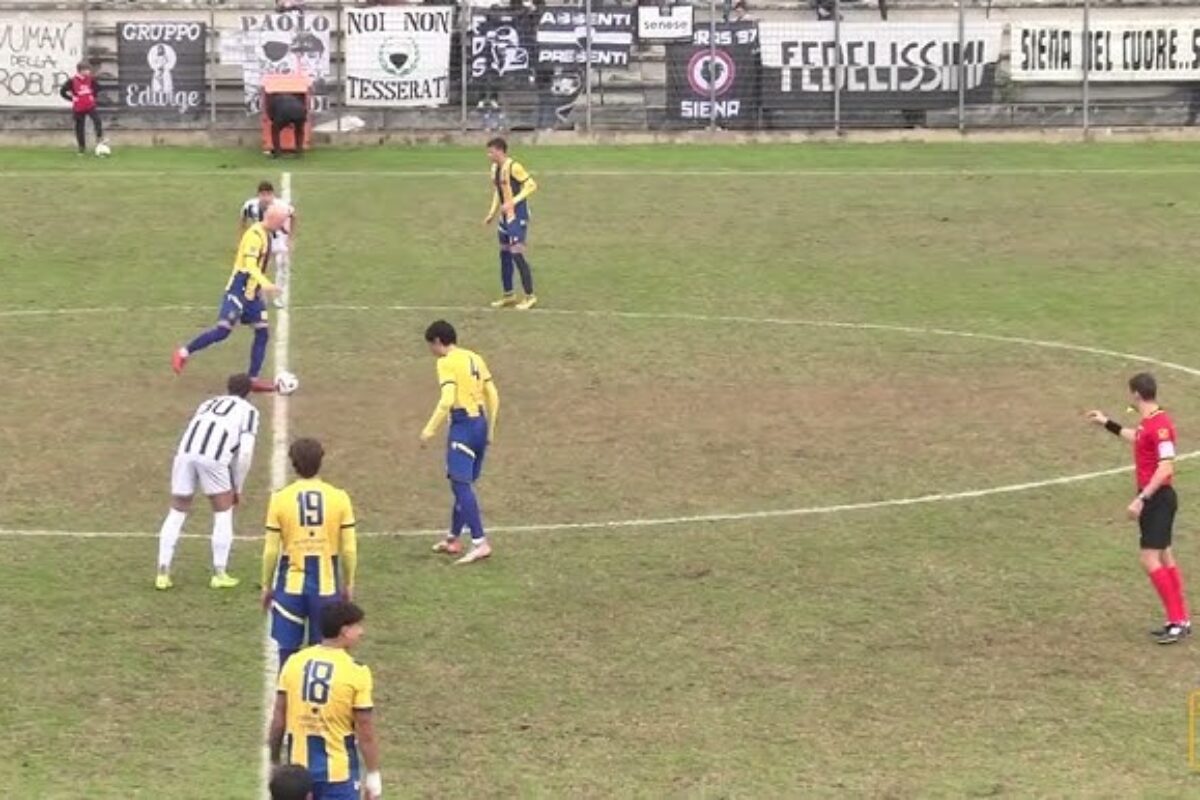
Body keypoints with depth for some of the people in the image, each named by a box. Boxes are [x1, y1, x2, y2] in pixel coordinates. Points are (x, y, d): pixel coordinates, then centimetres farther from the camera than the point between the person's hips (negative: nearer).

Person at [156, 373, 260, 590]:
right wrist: (238, 488, 17)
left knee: (177, 512, 15)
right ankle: (219, 574, 13)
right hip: (213, 456, -4)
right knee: (223, 513, 15)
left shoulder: (209, 403, 34)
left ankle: (163, 573, 11)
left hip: (185, 451, 4)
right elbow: (245, 452, 7)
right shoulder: (248, 410, 20)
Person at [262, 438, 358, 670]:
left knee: (288, 650, 8)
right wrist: (348, 584, 12)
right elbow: (349, 549, -2)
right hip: (327, 585, 1)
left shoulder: (280, 499, -7)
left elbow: (271, 550, -3)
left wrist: (267, 585, 10)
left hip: (291, 584, -1)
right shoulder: (339, 498, -5)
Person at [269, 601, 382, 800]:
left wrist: (275, 762, 15)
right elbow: (365, 732, -11)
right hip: (338, 770, -4)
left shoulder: (294, 662, -1)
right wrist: (373, 776, -1)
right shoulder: (356, 673, -13)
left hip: (299, 768, 5)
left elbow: (278, 719, 3)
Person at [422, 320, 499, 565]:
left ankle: (480, 543, -18)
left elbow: (447, 400, -20)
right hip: (480, 422, 8)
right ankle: (453, 539, 28)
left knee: (462, 485, -10)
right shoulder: (475, 358, 15)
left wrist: (430, 429, -15)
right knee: (463, 484, 18)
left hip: (463, 425, -8)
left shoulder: (447, 362, -8)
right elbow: (493, 397, 16)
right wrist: (490, 430, 23)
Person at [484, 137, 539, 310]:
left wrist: (513, 202, -25)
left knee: (517, 254, -10)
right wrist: (492, 214, 16)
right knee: (505, 254, 13)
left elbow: (532, 185, -20)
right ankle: (508, 295, 23)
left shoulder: (513, 167, -17)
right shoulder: (495, 168, 9)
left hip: (517, 215, -9)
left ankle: (530, 296, -3)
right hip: (505, 216, 9)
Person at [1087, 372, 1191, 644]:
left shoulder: (1159, 424, -21)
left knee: (1150, 560, -11)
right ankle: (1181, 620, 20)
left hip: (1158, 497, -10)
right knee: (1164, 558, 14)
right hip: (1155, 498, 10)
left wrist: (1141, 499, -28)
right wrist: (1108, 424, 37)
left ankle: (1178, 621, -8)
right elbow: (1139, 439, 33)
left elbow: (1165, 468, -27)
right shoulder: (1149, 422, 9)